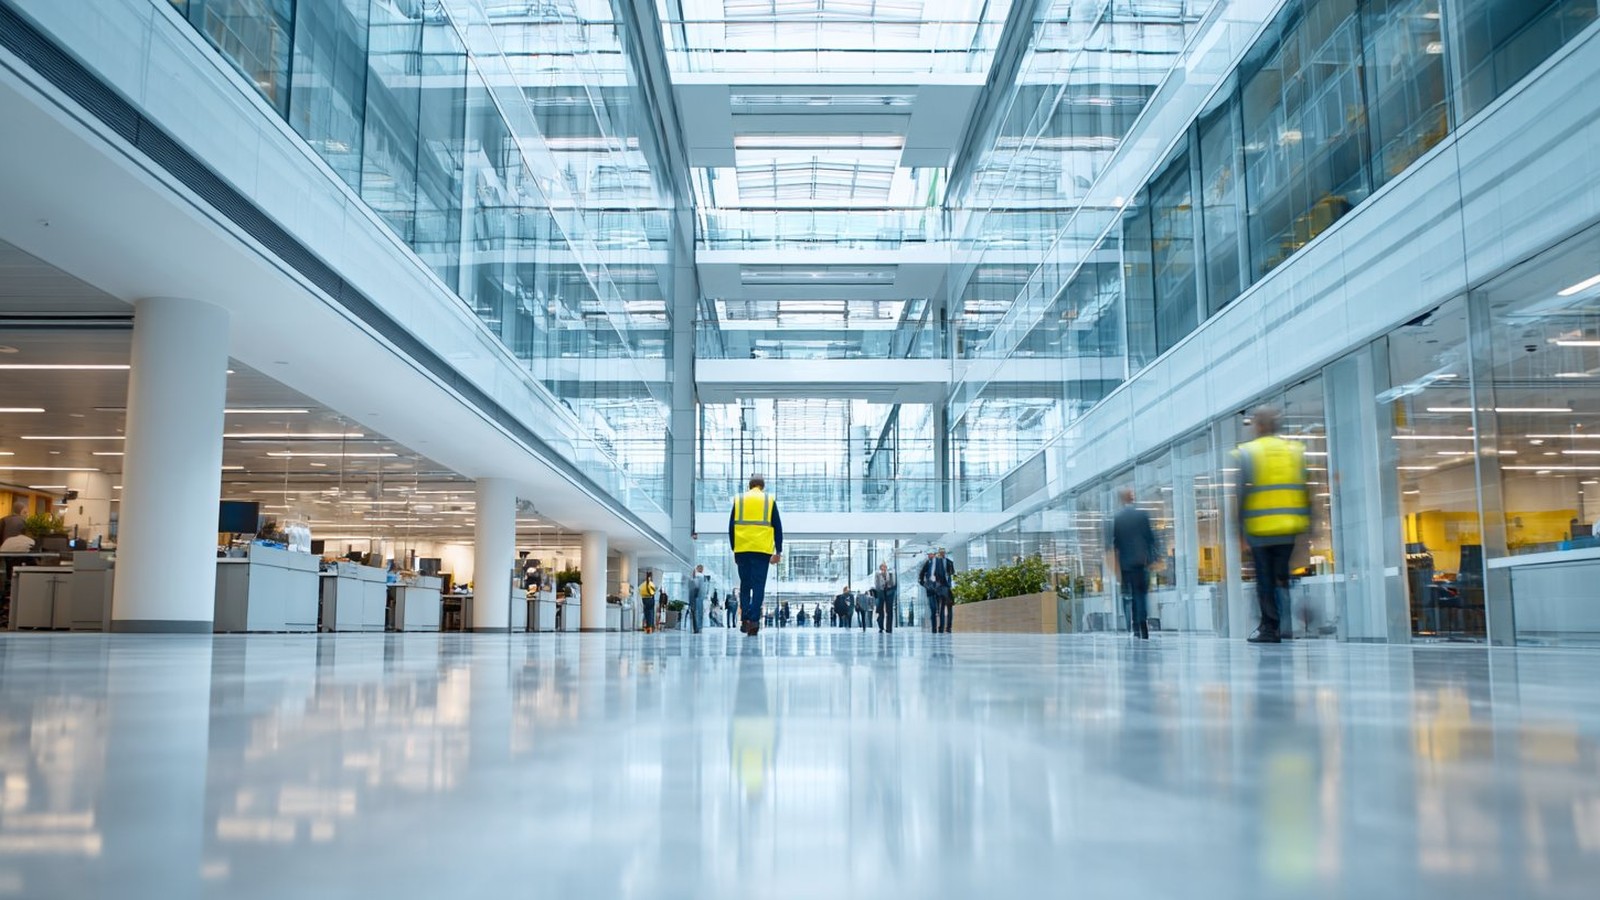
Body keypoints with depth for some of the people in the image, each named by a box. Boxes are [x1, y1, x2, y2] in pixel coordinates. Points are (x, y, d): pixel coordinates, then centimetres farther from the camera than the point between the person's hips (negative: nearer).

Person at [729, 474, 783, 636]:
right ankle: (754, 620, -10)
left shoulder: (738, 500, 11)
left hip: (742, 549, 2)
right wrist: (778, 551, 8)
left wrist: (734, 549, 15)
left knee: (744, 585, 12)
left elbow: (731, 527, 10)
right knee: (758, 586, -1)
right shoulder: (770, 501, 8)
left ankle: (745, 619, 5)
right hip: (762, 550, -1)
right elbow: (777, 528, 5)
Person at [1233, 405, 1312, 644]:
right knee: (1285, 577, 11)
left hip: (1259, 529, -3)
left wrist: (1240, 531, -2)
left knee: (1265, 580, 5)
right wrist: (1307, 525, 10)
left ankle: (1270, 627, 4)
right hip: (1290, 529, 3)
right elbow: (1307, 490, 5)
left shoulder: (1245, 453, -4)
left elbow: (1240, 495, -7)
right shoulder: (1297, 450, 6)